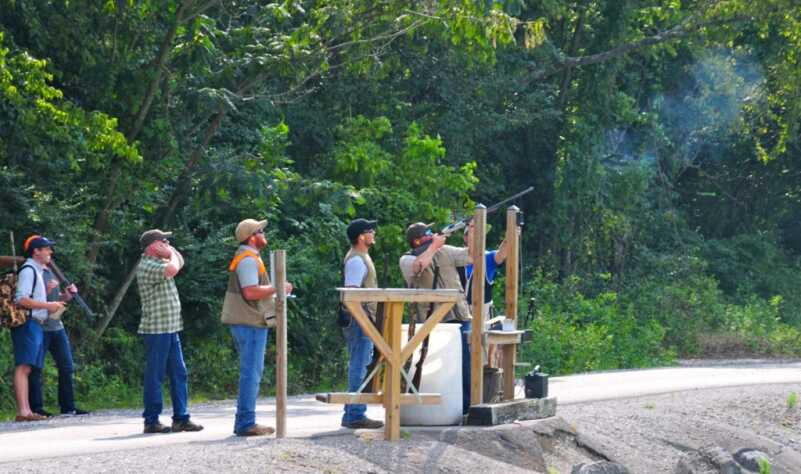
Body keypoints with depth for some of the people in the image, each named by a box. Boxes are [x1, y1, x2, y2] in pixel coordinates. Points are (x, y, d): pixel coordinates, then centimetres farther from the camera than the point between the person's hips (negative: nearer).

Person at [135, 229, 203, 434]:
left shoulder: (158, 263, 17)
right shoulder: (147, 266, -15)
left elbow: (179, 262, 32)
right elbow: (173, 269, -29)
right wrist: (170, 253, -13)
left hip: (171, 328, 10)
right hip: (156, 330, -10)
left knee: (179, 374, 9)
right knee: (155, 376, -4)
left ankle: (181, 418, 12)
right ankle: (151, 421, 1)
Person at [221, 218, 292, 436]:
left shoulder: (247, 258, 19)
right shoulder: (248, 259, -15)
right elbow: (251, 292, -24)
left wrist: (275, 291, 17)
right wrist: (277, 288, -14)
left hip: (246, 323, 11)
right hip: (251, 323, -11)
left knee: (250, 373, 15)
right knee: (251, 373, -9)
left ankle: (244, 421, 19)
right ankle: (246, 423, -9)